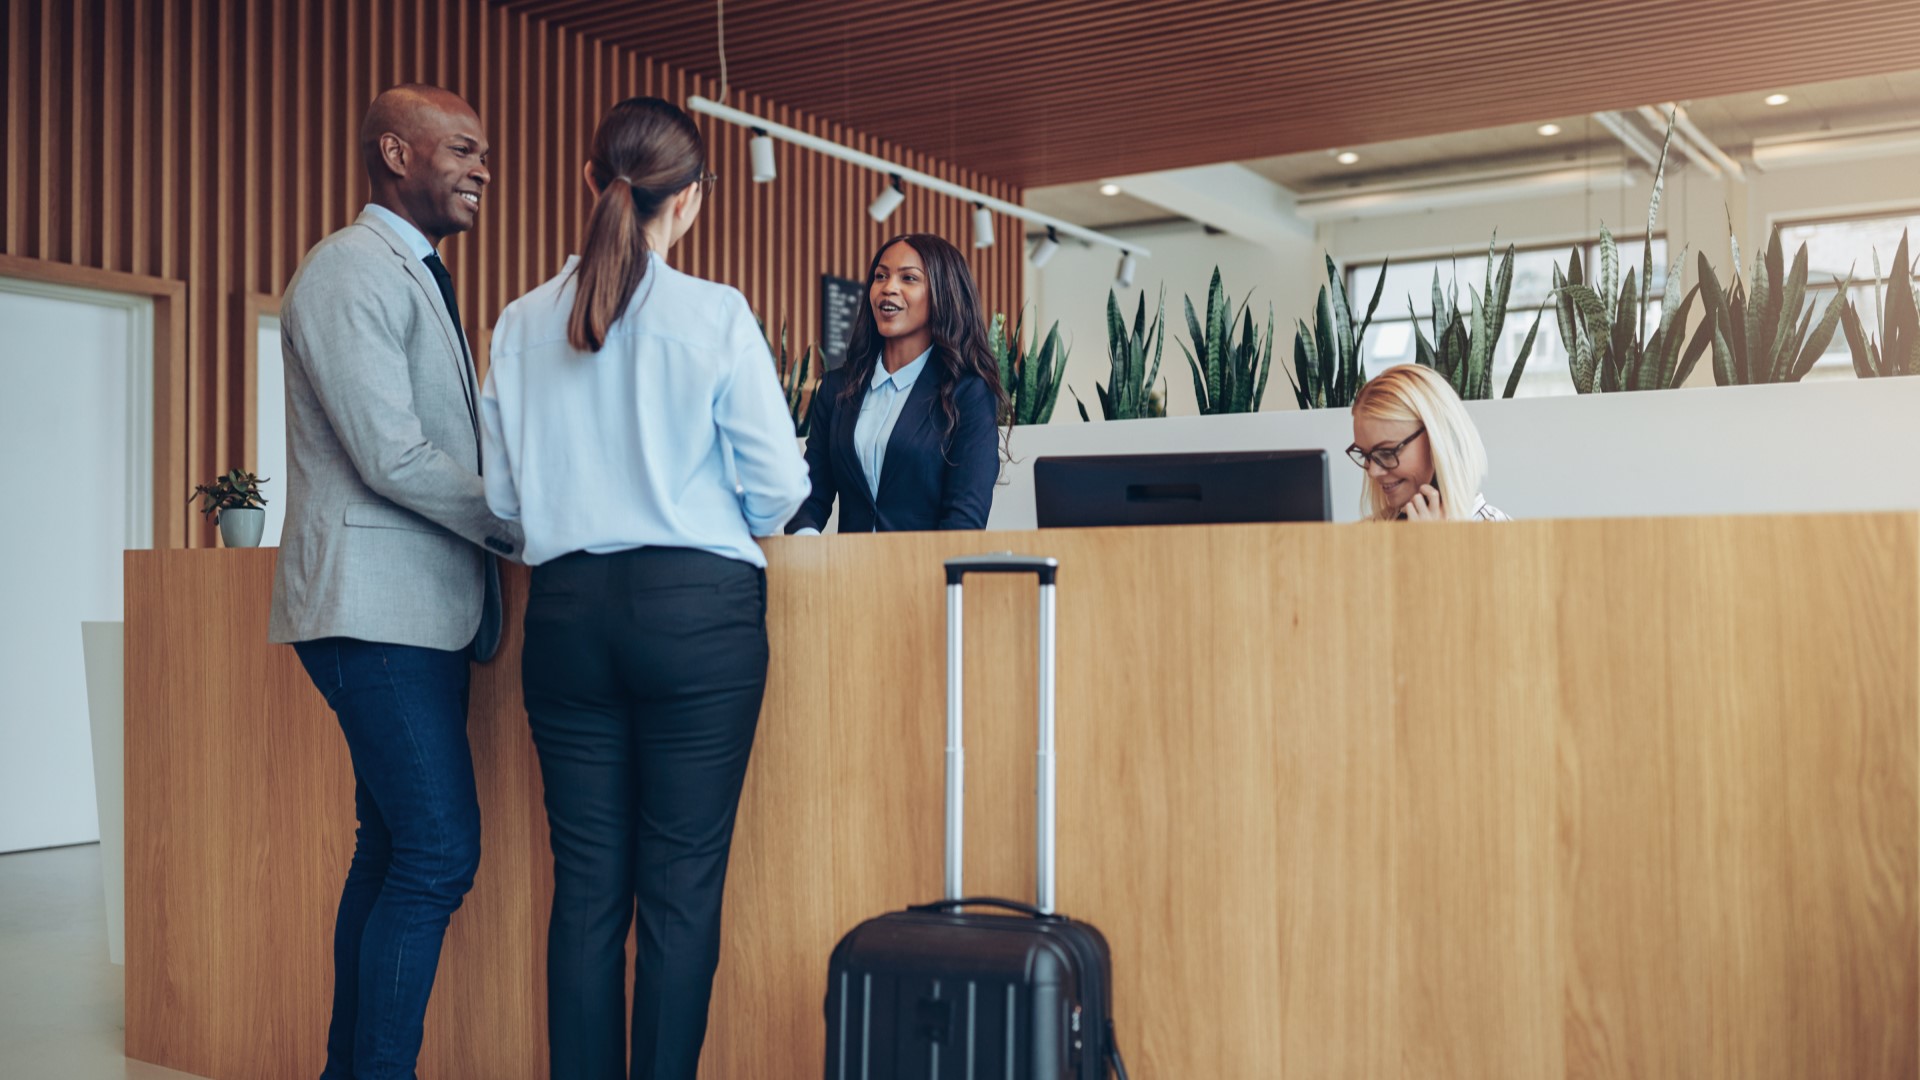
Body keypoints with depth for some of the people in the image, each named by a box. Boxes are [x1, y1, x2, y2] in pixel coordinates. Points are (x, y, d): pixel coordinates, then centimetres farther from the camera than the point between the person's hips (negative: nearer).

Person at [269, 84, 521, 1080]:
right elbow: (394, 457, -18)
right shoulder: (352, 269, -9)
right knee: (438, 852, -10)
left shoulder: (417, 277, 21)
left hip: (423, 609, 9)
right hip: (379, 611, -9)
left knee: (394, 850, 12)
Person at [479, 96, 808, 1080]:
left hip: (566, 608, 4)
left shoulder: (522, 323, 4)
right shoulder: (714, 314, -7)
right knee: (682, 883, 3)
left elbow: (501, 493, 7)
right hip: (697, 605, -3)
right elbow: (778, 487, -5)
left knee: (586, 880, 10)